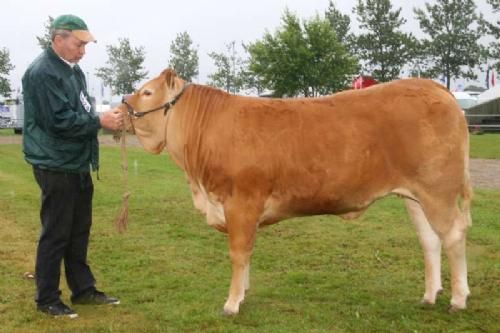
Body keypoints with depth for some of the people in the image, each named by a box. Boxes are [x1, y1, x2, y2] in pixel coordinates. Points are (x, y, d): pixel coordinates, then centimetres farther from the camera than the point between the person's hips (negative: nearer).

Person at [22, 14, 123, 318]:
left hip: (78, 164, 9)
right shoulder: (42, 73, -16)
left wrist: (106, 117, -2)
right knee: (56, 234, 0)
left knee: (79, 231, 16)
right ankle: (47, 299, 12)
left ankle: (83, 289, 27)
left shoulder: (73, 70, 13)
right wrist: (101, 122, -18)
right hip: (55, 166, -9)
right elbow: (60, 121, -23)